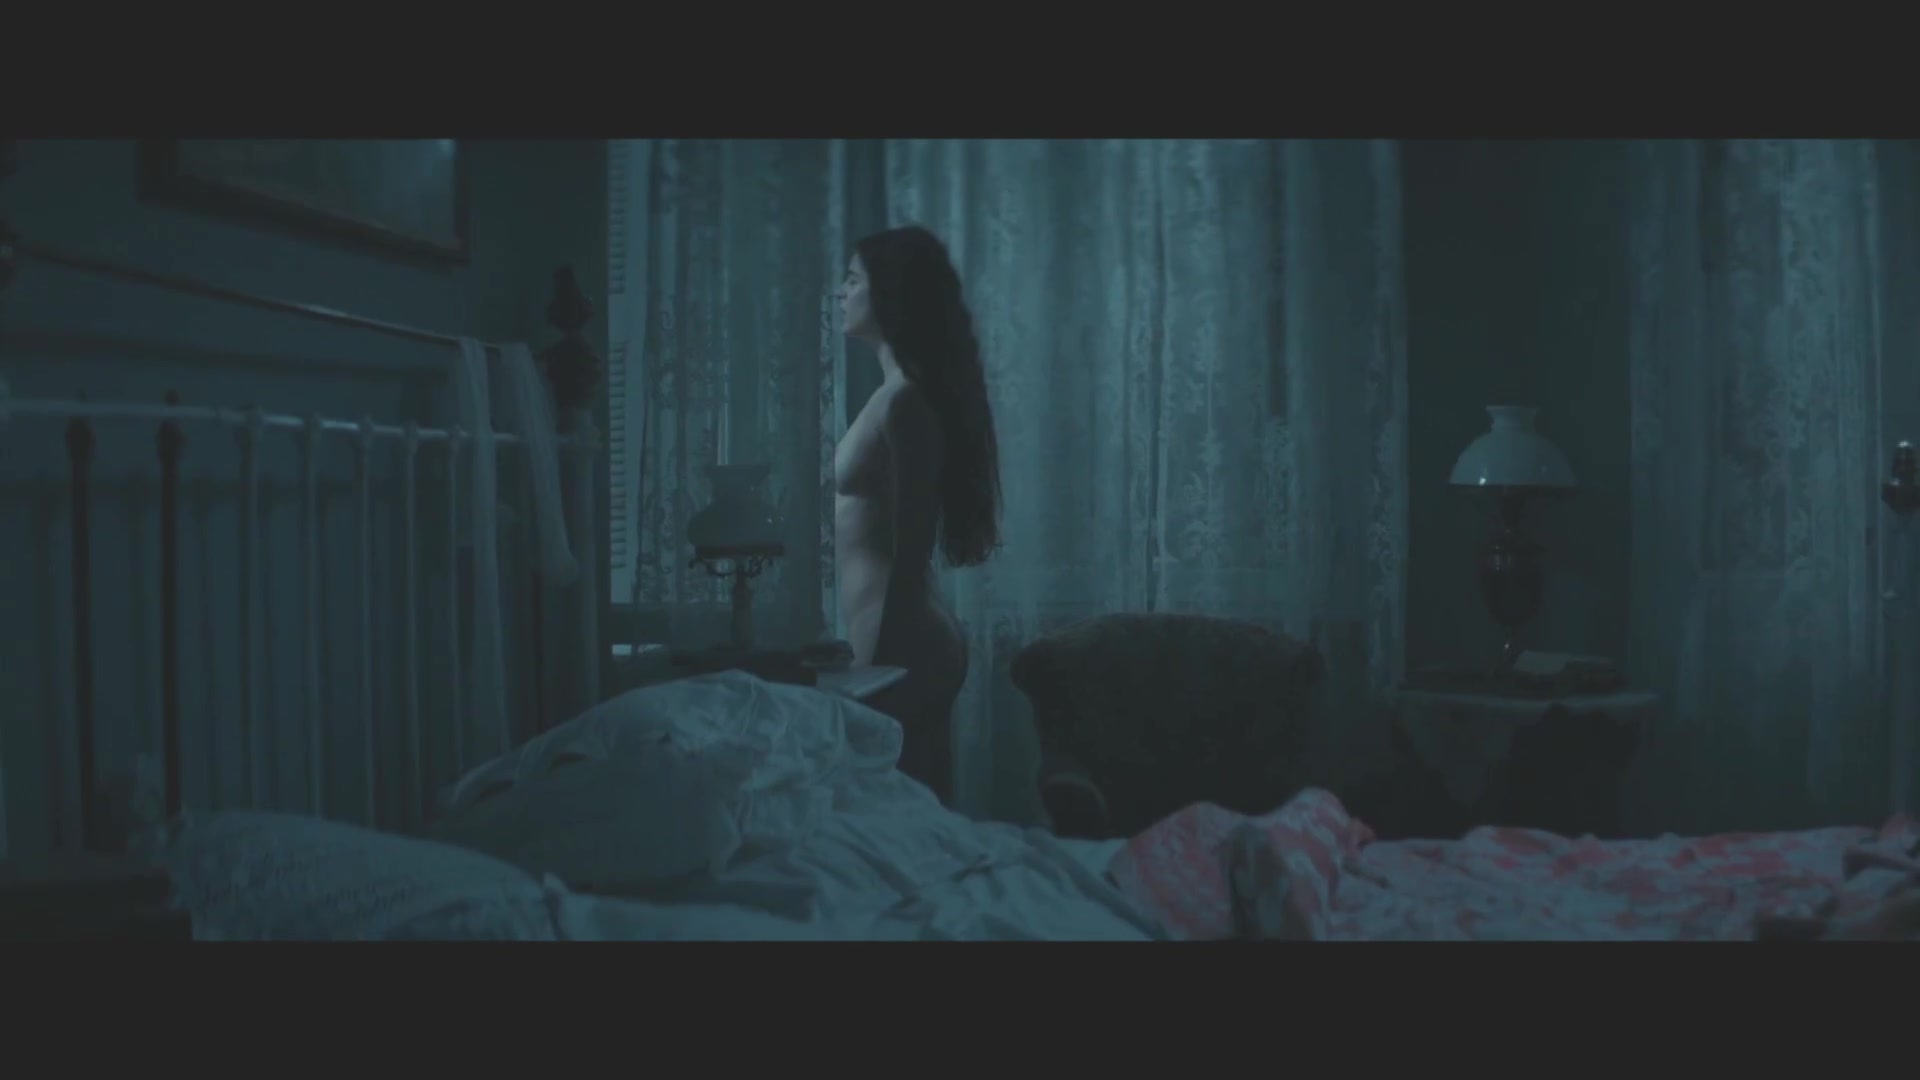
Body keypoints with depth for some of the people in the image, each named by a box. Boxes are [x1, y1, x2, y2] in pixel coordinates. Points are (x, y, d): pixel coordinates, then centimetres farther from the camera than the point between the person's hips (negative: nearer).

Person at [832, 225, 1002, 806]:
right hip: (912, 640, 9)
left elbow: (906, 551, -18)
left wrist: (878, 664, -17)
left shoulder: (904, 399, -15)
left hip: (898, 645, -9)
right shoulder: (905, 393, 13)